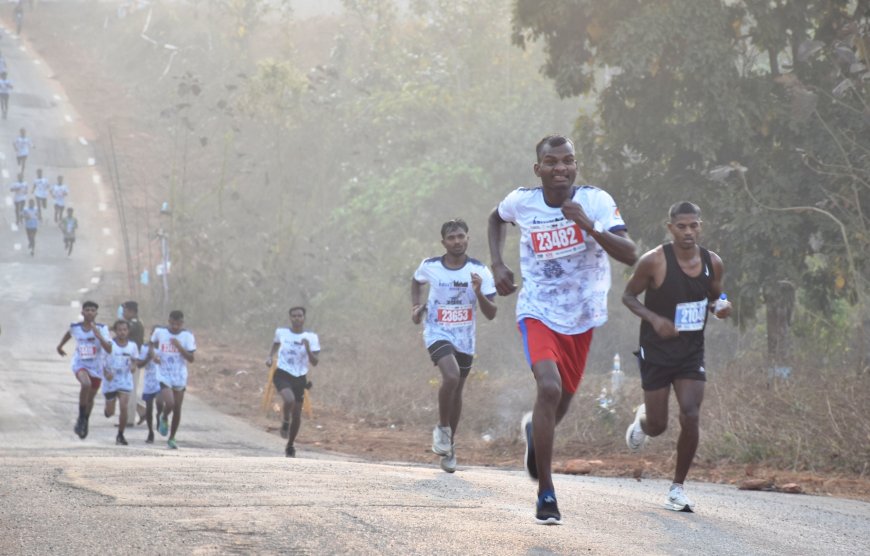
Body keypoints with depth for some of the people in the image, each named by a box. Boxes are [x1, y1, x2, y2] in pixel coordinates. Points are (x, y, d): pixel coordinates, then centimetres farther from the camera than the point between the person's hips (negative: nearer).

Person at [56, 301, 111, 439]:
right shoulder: (75, 327, -5)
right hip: (80, 364, -1)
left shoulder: (102, 329, -11)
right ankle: (81, 418, -19)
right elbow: (68, 334, 20)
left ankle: (85, 422, 42)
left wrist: (98, 335, -36)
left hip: (96, 367, 1)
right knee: (86, 384, -33)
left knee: (90, 398, 14)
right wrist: (60, 346, 33)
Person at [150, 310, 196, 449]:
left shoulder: (187, 336, -7)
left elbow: (191, 358, -10)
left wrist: (179, 346, -23)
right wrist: (153, 354, -5)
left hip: (180, 378, 2)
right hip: (164, 376, -2)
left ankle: (172, 438, 26)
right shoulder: (159, 331, -5)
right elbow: (152, 344, 16)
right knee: (169, 404, -21)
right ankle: (164, 418, 16)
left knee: (177, 409, 8)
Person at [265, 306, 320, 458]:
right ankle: (285, 422, 3)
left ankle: (290, 445, 31)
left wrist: (307, 349, -24)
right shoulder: (281, 332, -1)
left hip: (300, 378, 1)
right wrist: (270, 357, 4)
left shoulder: (311, 337, -5)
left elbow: (315, 363, -8)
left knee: (297, 415, 7)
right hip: (282, 374, -1)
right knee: (289, 400, -31)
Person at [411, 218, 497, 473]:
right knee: (451, 376, -27)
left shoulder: (480, 271, -10)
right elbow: (416, 282, 18)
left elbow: (491, 314, -11)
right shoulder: (429, 267, -8)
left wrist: (479, 293, -28)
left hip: (465, 339, 2)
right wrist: (415, 306, 2)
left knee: (456, 390, 13)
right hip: (438, 334, -2)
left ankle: (450, 443, 32)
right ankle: (442, 428, -5)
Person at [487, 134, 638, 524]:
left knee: (562, 400, 15)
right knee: (549, 387, -26)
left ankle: (534, 431, 55)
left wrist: (590, 227, -36)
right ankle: (545, 493, -17)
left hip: (581, 318, 2)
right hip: (538, 313, -2)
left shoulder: (596, 201, -14)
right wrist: (497, 265, 3)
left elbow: (630, 255, -22)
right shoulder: (521, 202, -9)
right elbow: (496, 218, 17)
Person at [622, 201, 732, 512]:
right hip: (657, 351, -3)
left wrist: (722, 306, -9)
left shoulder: (712, 263, -1)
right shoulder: (655, 261, -14)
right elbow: (628, 296, -4)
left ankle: (678, 488, 3)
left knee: (691, 418, -13)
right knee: (657, 425, 3)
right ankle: (641, 418, 43)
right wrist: (654, 319, -21)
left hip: (691, 353, 3)